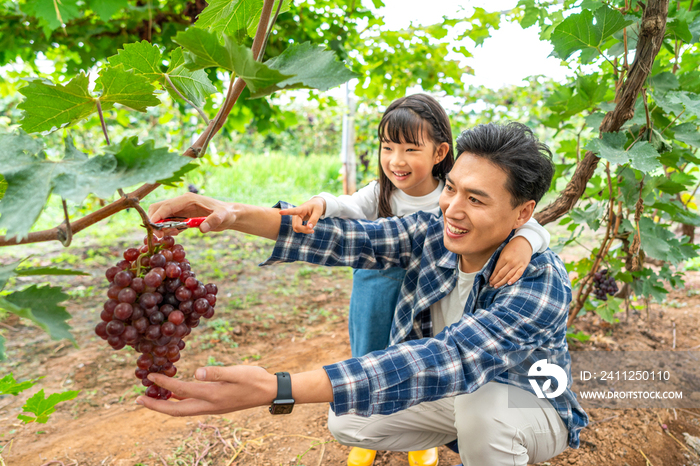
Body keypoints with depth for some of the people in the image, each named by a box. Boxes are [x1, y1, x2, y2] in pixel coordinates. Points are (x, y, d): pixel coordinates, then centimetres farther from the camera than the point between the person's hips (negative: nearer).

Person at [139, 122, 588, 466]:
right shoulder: (432, 233, -16)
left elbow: (446, 359, -45)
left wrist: (277, 390, -53)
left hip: (531, 404, -5)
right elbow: (348, 239, -25)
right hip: (454, 393, 6)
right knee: (347, 422, -3)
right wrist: (235, 215, -41)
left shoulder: (542, 285, -34)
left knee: (482, 406, -36)